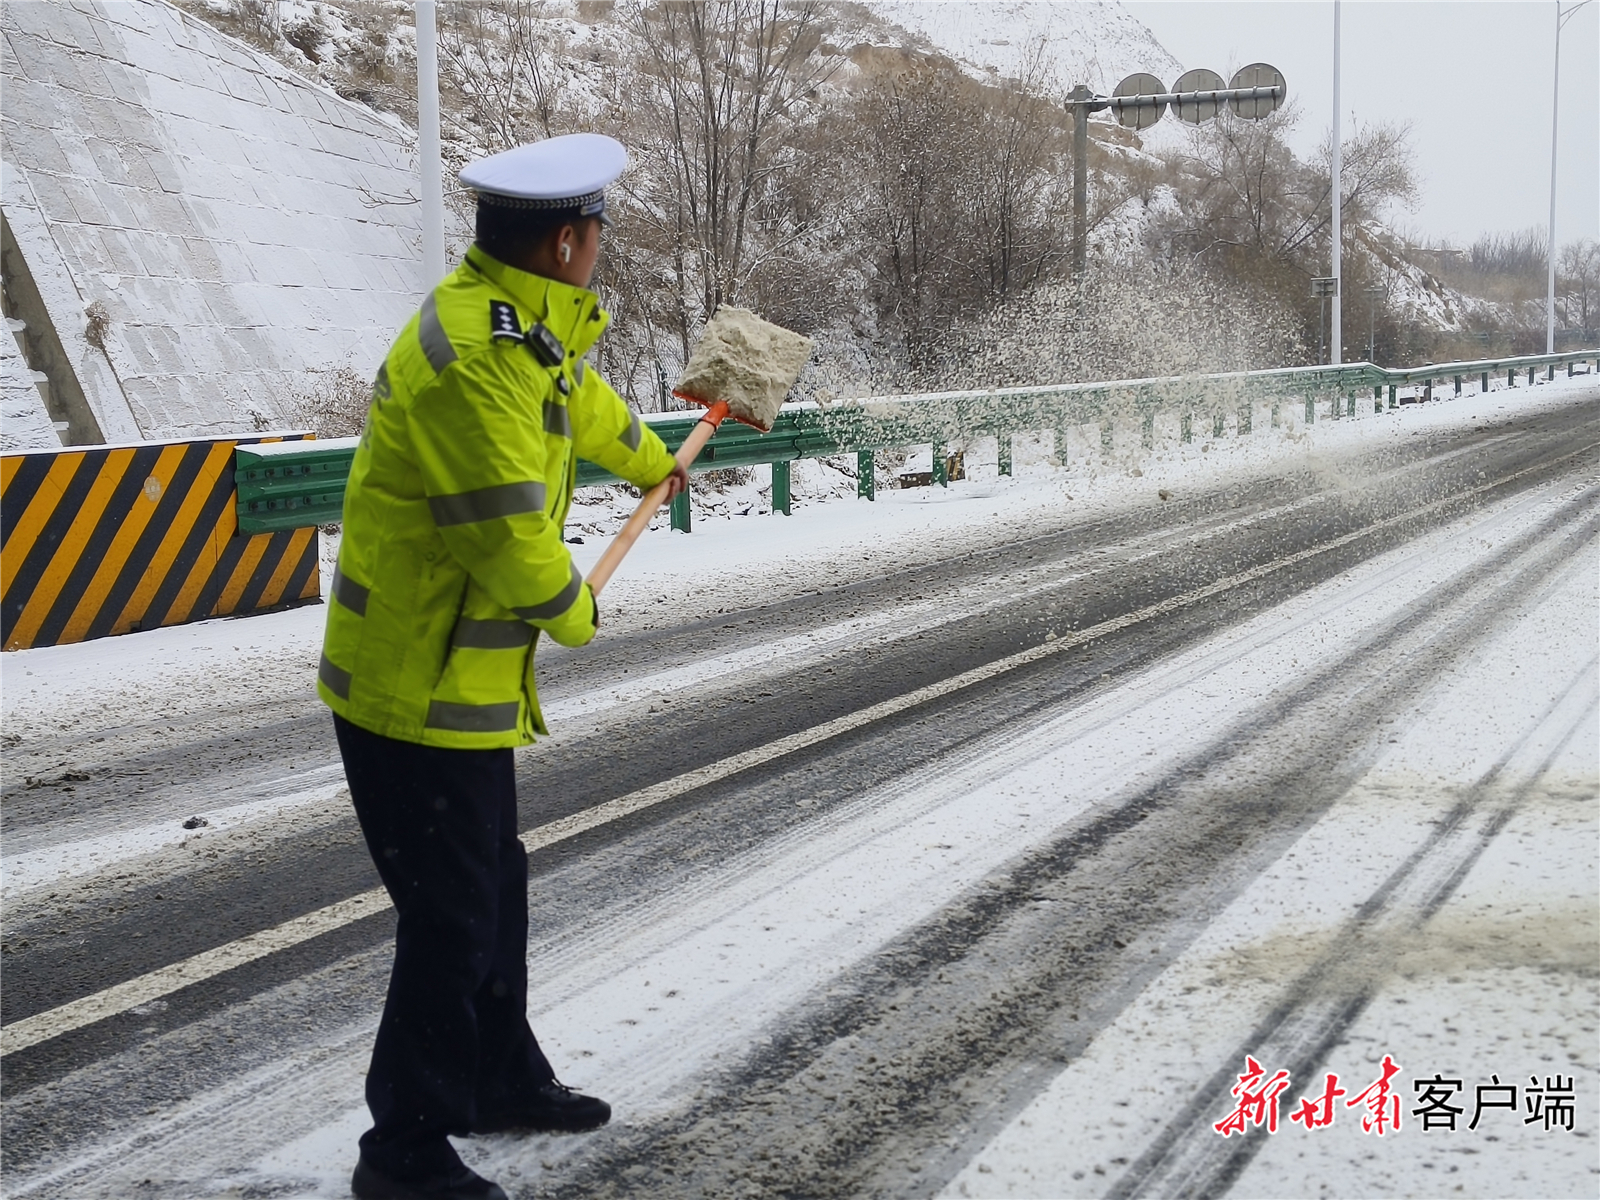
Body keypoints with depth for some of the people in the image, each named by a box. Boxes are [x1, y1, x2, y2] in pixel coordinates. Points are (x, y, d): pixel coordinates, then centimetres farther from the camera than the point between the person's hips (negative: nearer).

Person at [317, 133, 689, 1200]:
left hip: (463, 680, 10)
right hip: (421, 693, -10)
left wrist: (651, 462, 50)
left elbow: (581, 397, 31)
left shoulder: (519, 325, 8)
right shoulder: (479, 358, -26)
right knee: (452, 917, -3)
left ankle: (502, 1079, 40)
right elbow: (515, 539, -27)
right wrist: (574, 616, -7)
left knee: (495, 885, 22)